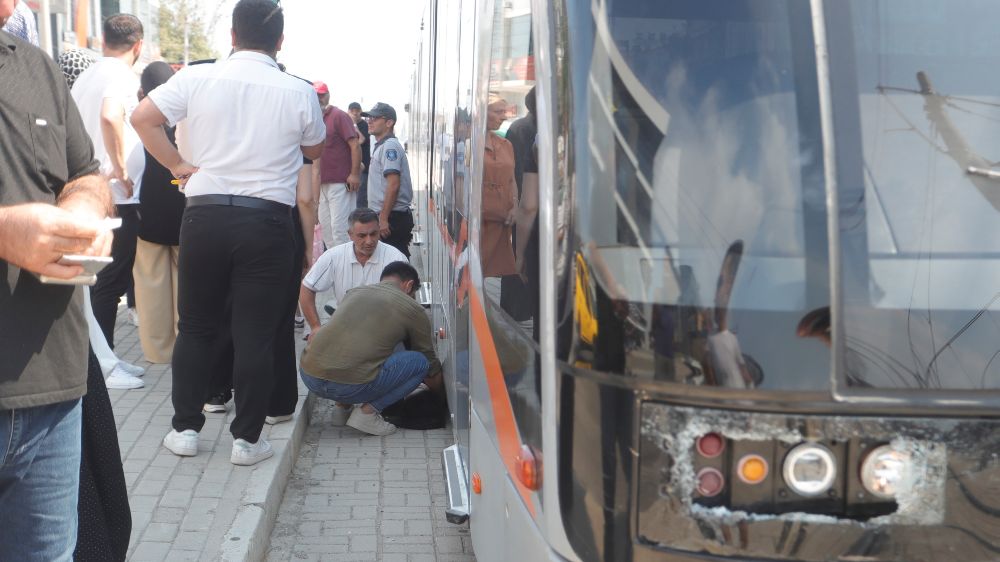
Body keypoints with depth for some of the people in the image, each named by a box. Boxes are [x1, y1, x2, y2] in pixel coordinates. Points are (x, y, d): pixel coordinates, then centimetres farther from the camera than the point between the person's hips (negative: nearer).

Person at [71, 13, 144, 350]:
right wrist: (120, 168, -23)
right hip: (119, 196, -8)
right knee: (112, 282, -1)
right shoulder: (124, 76, -12)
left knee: (98, 279, 17)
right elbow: (111, 116, -32)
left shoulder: (84, 78, 14)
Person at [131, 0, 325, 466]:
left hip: (205, 214, 2)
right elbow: (314, 150, 13)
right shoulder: (298, 93, -3)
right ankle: (247, 439, 10)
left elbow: (141, 117, -2)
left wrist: (176, 164, 6)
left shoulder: (197, 78, -2)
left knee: (196, 327, 14)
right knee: (255, 335, 4)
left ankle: (185, 428, 20)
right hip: (267, 221, -1)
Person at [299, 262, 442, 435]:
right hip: (350, 386, -6)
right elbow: (431, 364, 22)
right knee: (419, 362, 11)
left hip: (308, 376, 6)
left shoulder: (355, 292, 24)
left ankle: (342, 405, 19)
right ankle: (368, 411, 2)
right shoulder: (412, 309, 10)